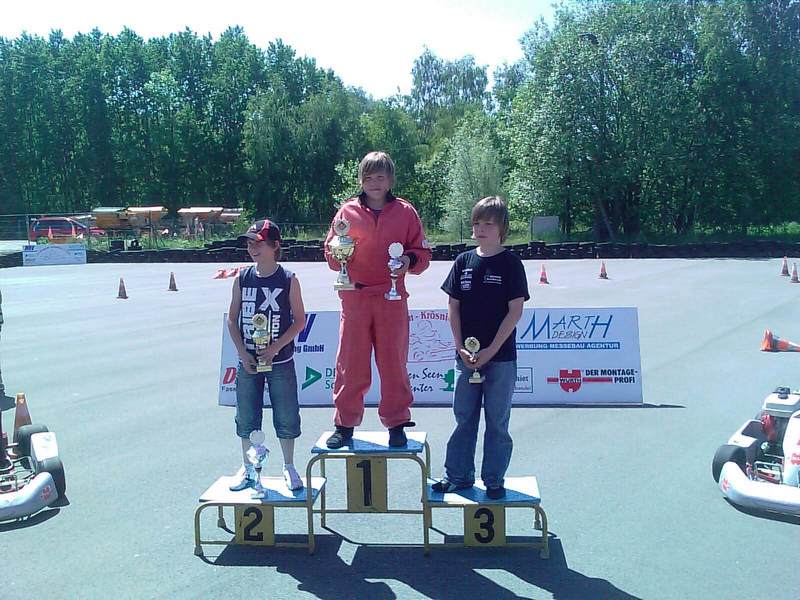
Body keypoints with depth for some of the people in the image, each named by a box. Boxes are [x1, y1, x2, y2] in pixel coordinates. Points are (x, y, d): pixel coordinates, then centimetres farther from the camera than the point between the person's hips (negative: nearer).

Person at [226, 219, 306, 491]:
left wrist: (276, 347, -14)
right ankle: (248, 468, 28)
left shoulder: (288, 280, -7)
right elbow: (232, 319, 5)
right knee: (246, 417, 11)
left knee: (286, 416, 6)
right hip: (248, 361, 3)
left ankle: (289, 467, 25)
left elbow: (300, 320, -5)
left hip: (280, 361, -2)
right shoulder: (242, 278, 1)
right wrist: (243, 353, -6)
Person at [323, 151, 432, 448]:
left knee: (394, 363, 5)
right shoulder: (348, 211, 6)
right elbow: (330, 255, 10)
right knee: (350, 365, 3)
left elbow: (423, 253, 8)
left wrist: (409, 260, -12)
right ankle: (344, 424, 16)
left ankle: (396, 424, 18)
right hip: (354, 298, 0)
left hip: (392, 298, 0)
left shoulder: (405, 212, 5)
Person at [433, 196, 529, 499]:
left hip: (500, 356, -3)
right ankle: (458, 475, 23)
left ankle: (494, 480, 19)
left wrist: (491, 350, -14)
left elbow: (515, 310, -9)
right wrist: (461, 348, -4)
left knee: (497, 420, 7)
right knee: (464, 417, 12)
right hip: (467, 354, 3)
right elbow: (453, 307, 6)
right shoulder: (464, 261, 4)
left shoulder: (510, 263, -6)